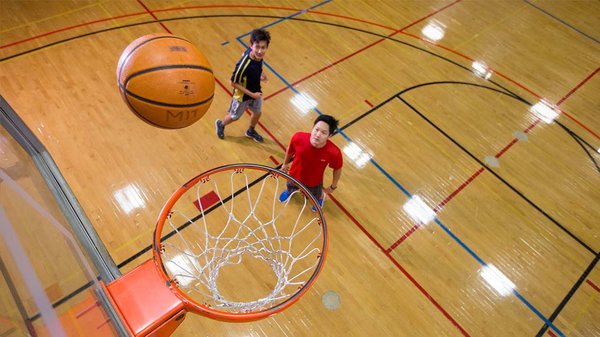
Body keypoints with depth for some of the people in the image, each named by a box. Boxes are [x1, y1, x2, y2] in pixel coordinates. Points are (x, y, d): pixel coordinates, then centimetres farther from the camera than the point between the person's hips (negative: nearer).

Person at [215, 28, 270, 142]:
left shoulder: (256, 53, -21)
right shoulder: (244, 65, -42)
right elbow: (232, 82, -27)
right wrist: (251, 94, -24)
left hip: (256, 91, 6)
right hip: (243, 95, -6)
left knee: (257, 113, 27)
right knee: (234, 117, 21)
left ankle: (251, 131, 58)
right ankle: (220, 124, 55)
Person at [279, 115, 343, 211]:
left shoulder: (334, 152, -40)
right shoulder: (298, 138, -36)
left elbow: (337, 169, -16)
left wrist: (333, 187, -1)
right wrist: (285, 164, 8)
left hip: (314, 183, -1)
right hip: (294, 176, 1)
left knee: (316, 197, 34)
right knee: (290, 188, 36)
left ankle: (321, 197, 71)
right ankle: (289, 191, 74)